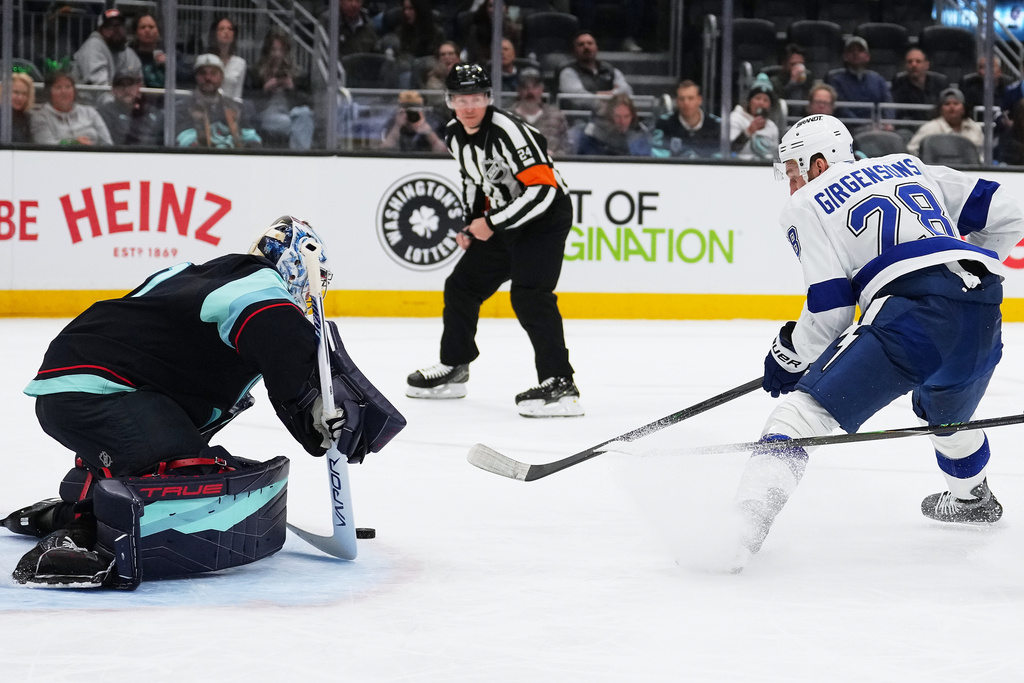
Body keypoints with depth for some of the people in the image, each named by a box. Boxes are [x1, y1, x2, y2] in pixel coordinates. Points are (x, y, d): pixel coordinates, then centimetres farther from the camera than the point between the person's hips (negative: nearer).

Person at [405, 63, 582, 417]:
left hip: (545, 217, -9)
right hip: (500, 219, 9)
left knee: (529, 296, -25)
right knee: (462, 286, 14)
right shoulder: (455, 134, 1)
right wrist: (471, 223, 11)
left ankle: (559, 386, -28)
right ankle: (453, 368, 33)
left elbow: (542, 190, -31)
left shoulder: (508, 132, -27)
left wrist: (492, 223, -25)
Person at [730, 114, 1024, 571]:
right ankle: (973, 499, 60)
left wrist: (790, 355, 19)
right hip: (981, 317, 7)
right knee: (946, 414, 36)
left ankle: (743, 525, -27)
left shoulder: (807, 206, 14)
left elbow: (830, 307, 4)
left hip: (909, 314, -6)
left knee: (803, 412, -8)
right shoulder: (911, 168, 30)